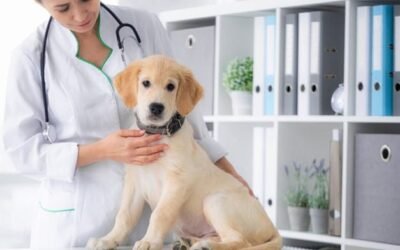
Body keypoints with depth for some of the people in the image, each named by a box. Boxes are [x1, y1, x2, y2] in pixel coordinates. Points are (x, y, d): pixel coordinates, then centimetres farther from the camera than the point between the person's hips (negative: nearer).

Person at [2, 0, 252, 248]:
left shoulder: (145, 26, -4)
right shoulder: (31, 56, -10)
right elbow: (23, 150, -8)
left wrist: (228, 172, 3)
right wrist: (101, 150, -20)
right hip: (76, 217, -2)